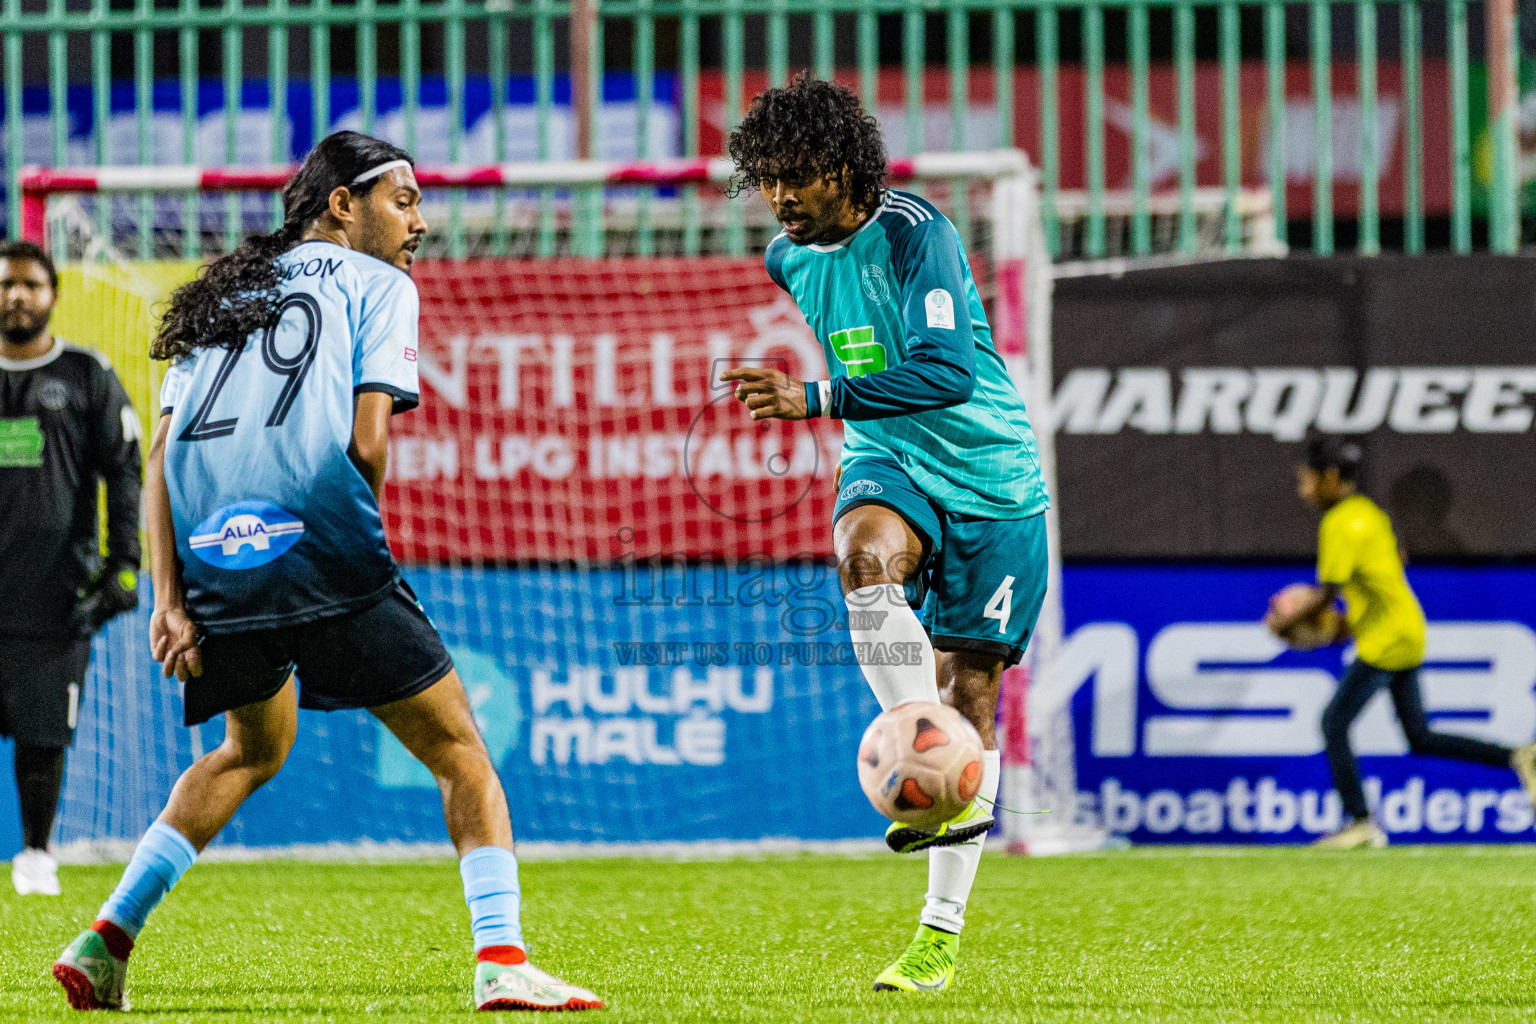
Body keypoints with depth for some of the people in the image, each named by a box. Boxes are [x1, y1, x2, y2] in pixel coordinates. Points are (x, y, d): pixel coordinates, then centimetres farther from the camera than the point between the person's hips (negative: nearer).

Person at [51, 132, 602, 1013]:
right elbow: (366, 441, -5)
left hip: (214, 561, 6)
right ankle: (501, 959, -13)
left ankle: (108, 939, 19)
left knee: (256, 747, 30)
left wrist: (169, 599, 8)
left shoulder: (227, 295, 25)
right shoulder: (377, 284, 9)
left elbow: (163, 453, 14)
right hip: (318, 545, -6)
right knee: (460, 750, 4)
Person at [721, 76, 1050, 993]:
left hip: (991, 472, -4)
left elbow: (949, 370, -30)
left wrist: (818, 398, -37)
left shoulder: (915, 233, -19)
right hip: (891, 462, 4)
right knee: (864, 549, -33)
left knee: (968, 689, -1)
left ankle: (942, 933, 8)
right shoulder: (789, 259, 2)